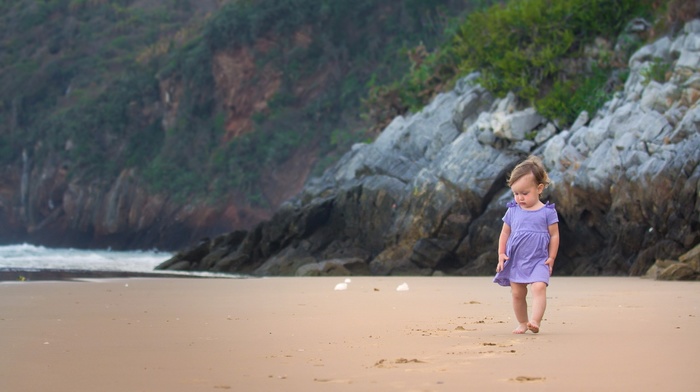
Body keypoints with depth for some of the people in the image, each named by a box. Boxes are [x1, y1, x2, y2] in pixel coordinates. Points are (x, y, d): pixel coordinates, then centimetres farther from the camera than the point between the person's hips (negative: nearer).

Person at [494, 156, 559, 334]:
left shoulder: (547, 212, -4)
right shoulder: (512, 211, 5)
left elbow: (554, 235, -1)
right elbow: (505, 233, 12)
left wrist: (551, 258, -5)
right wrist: (501, 254, 3)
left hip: (539, 261, -4)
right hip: (516, 261, 4)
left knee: (539, 287, -22)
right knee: (517, 293, 5)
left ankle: (535, 321, -28)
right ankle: (522, 323, 19)